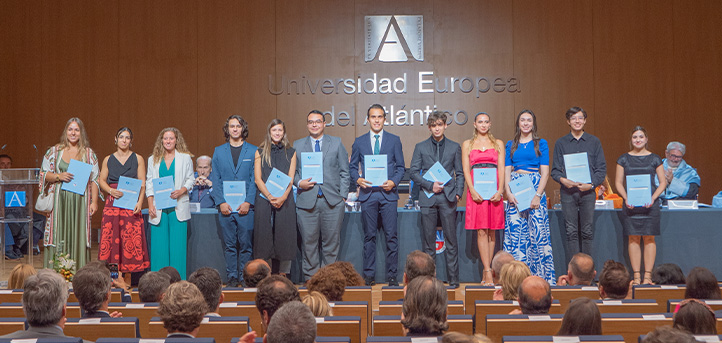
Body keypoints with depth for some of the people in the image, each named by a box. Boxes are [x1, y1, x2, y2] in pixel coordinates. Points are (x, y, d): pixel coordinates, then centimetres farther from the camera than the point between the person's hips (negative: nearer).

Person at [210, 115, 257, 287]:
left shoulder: (253, 151, 5)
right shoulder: (219, 151, 11)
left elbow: (255, 179, 1)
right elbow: (215, 179, 7)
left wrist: (248, 202, -10)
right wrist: (221, 202, -6)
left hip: (246, 206, -1)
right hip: (225, 206, 2)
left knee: (245, 244, 0)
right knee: (229, 244, 5)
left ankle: (245, 277, 8)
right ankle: (232, 277, 11)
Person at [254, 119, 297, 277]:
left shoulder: (291, 152, 9)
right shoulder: (260, 152, 8)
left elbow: (291, 179, 3)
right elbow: (258, 178, 1)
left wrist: (282, 197, -13)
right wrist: (269, 196, -13)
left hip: (285, 200, 0)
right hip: (264, 198, 0)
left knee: (285, 236, -2)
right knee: (265, 235, -1)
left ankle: (283, 274, 6)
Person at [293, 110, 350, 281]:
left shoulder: (336, 143, 11)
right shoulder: (297, 145, 13)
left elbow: (344, 172, 9)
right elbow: (292, 171, 13)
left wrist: (343, 196, 1)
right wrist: (299, 183, -8)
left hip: (332, 201, 0)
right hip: (307, 201, 0)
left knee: (331, 243, 2)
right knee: (309, 243, 2)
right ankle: (310, 278, 11)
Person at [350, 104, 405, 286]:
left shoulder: (394, 140, 9)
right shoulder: (359, 142, 11)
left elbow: (401, 167, 9)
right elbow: (352, 166, 13)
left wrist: (394, 181, -9)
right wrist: (358, 179, -7)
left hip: (388, 193, -1)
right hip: (368, 193, 1)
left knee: (391, 236, -3)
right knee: (369, 236, 4)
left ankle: (392, 275, 4)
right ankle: (369, 275, 11)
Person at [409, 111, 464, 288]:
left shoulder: (454, 147, 11)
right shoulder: (421, 147, 9)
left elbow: (459, 173, 11)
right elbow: (413, 172, 5)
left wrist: (459, 192, -3)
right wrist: (430, 185, -8)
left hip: (448, 197, 0)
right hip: (428, 198, 0)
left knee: (451, 240, 0)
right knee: (428, 241, 3)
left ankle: (453, 280, 5)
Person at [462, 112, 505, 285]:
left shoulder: (498, 144, 14)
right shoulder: (468, 144, 12)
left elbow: (501, 169, 6)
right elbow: (466, 170, 4)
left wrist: (500, 191, -7)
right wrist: (472, 191, -10)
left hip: (494, 190, 1)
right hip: (476, 190, -1)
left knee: (491, 231, 1)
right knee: (481, 231, -7)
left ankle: (486, 271, 8)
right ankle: (488, 272, -8)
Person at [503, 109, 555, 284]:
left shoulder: (541, 144, 6)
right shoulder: (511, 145, 13)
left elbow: (545, 172, 0)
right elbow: (506, 171, 8)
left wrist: (538, 195, -11)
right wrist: (508, 192, -7)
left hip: (535, 186, -2)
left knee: (538, 230, -8)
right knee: (515, 230, -2)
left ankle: (541, 274, -3)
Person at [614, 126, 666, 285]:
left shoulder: (654, 159, 6)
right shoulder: (624, 159, 8)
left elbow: (663, 182, 6)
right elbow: (618, 182, 8)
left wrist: (653, 198, -9)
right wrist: (626, 198, -8)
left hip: (650, 203, 0)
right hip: (630, 204, 1)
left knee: (649, 237, -2)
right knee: (633, 238, -1)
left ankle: (648, 275, 4)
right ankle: (636, 275, 4)